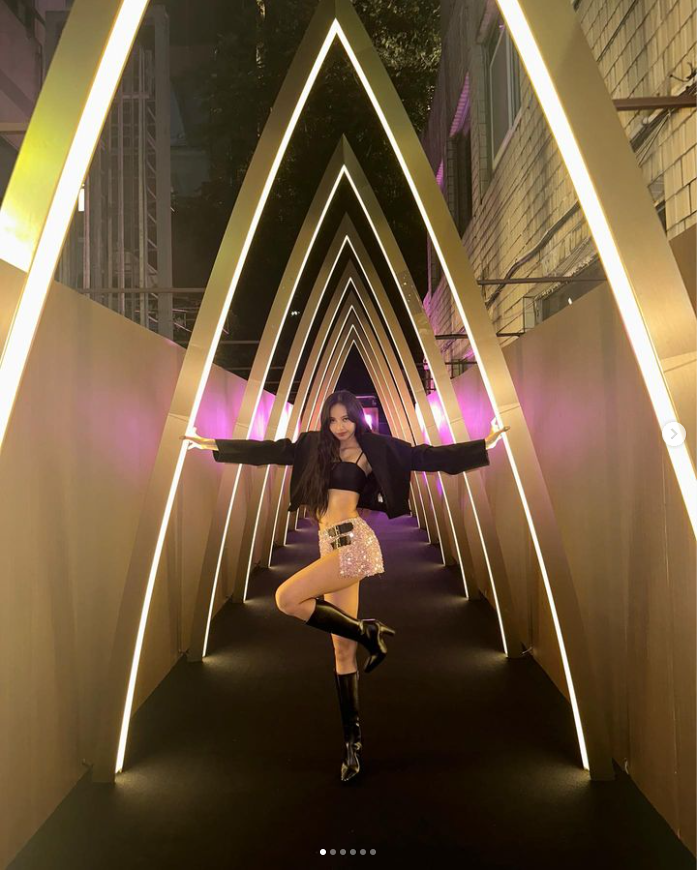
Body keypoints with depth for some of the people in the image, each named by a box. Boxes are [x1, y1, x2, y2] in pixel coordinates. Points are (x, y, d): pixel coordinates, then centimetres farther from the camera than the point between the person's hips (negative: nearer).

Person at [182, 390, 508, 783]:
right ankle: (353, 740, 14)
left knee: (288, 598, -21)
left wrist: (483, 445, -1)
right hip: (332, 544, 5)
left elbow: (426, 456, 2)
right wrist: (214, 445, 18)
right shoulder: (315, 446, 14)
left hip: (354, 541, -5)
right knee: (342, 648, 5)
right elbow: (269, 451, 16)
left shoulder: (375, 448, 2)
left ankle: (368, 632, -5)